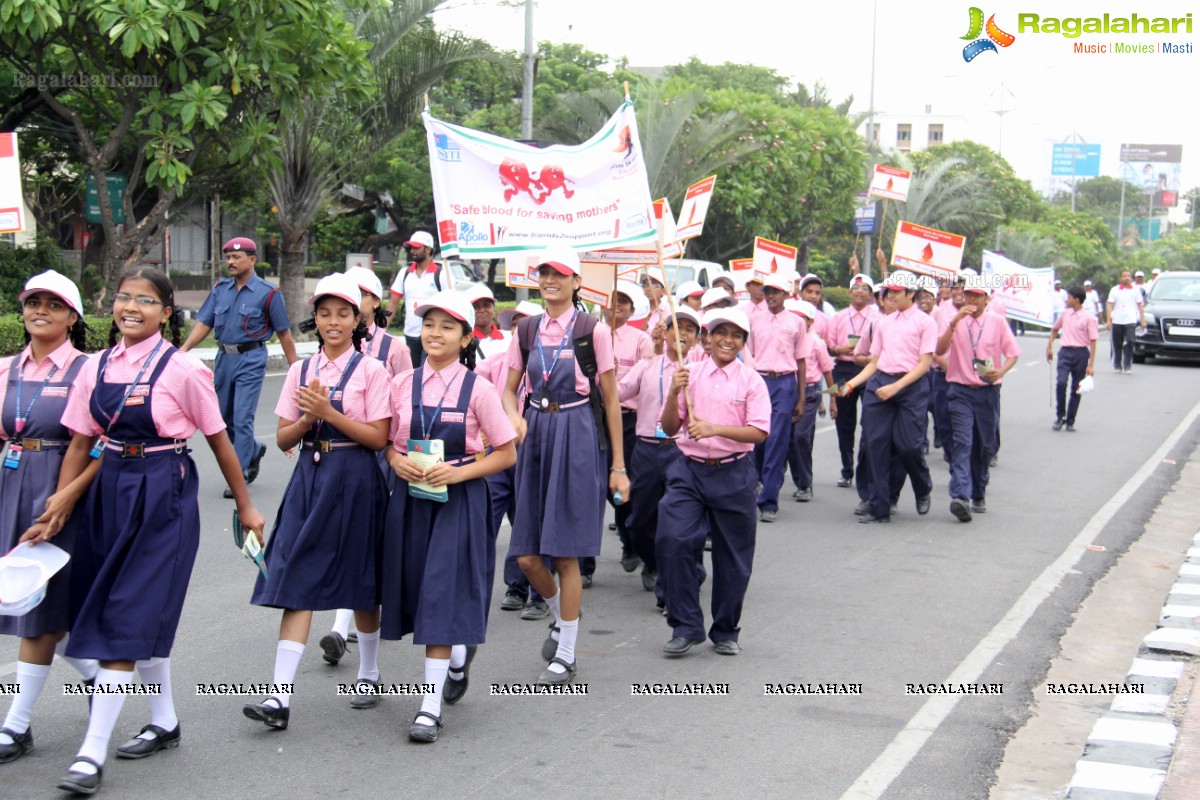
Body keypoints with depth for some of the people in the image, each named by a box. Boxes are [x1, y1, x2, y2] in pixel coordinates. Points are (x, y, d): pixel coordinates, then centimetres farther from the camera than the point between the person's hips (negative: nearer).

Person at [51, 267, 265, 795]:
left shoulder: (182, 370, -9)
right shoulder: (97, 368, 5)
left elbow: (218, 441, -2)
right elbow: (80, 443, 9)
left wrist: (245, 506, 5)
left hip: (164, 496, -5)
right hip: (110, 491, 6)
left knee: (129, 617, -8)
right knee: (145, 616, 14)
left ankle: (93, 752, -6)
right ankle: (164, 722, 30)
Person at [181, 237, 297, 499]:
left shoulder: (268, 293, -5)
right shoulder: (220, 288, 9)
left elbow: (284, 332, -2)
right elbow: (204, 323, 5)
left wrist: (294, 367, -3)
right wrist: (183, 349, -8)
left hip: (251, 359, -6)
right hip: (224, 357, 6)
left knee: (242, 419, -8)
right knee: (223, 418, 14)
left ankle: (238, 477, 0)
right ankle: (254, 450, 39)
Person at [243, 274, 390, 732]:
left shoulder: (370, 371, -3)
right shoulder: (301, 371, 8)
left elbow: (378, 437, -10)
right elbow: (283, 438, 8)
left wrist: (328, 413, -18)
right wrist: (307, 420, -12)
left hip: (354, 482, -3)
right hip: (309, 478, 3)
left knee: (362, 585, 9)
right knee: (296, 582, -5)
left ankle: (369, 674, 30)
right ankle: (280, 697, -8)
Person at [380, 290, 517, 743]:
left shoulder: (477, 389, -5)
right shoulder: (402, 384, 4)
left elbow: (507, 454, -2)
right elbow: (387, 442, 13)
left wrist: (459, 472, -15)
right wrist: (397, 461, -9)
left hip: (458, 500, -4)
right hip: (410, 497, 4)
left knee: (441, 594, -8)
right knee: (418, 590, 10)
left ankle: (430, 706, -5)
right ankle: (458, 654, 41)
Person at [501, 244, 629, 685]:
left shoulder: (593, 331, -4)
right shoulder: (526, 330, 9)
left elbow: (610, 400, -3)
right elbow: (509, 389, 14)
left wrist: (618, 466, -4)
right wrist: (515, 417, -11)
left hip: (577, 436, -4)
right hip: (535, 434, 5)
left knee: (566, 553, -3)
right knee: (526, 555, 4)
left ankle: (566, 656, 10)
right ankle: (561, 615, 34)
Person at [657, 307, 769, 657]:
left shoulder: (751, 380, 0)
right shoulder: (690, 374, 5)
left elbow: (759, 432, -10)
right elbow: (669, 428, 5)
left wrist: (715, 428, -23)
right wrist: (674, 393, -11)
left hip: (734, 474, -1)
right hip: (689, 471, 1)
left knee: (732, 556, 7)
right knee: (673, 542, -14)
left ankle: (726, 631, 26)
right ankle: (686, 627, -1)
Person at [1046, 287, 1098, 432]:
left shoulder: (1088, 318, -7)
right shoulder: (1065, 314, 7)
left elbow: (1093, 342, -8)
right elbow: (1055, 329, 26)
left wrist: (1091, 365, -12)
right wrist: (1049, 347, 21)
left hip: (1081, 353, -3)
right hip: (1065, 351, 3)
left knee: (1076, 389, 5)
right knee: (1061, 382, -17)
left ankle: (1070, 422, 14)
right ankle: (1060, 416, -3)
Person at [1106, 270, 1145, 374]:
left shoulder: (1136, 290, 9)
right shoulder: (1114, 290, 8)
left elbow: (1140, 305, 11)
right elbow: (1110, 305, 5)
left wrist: (1143, 320, 5)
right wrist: (1108, 320, -4)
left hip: (1131, 320, -1)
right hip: (1117, 321, 1)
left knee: (1129, 343, -15)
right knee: (1117, 345, 5)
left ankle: (1127, 366, -11)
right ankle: (1117, 366, 18)